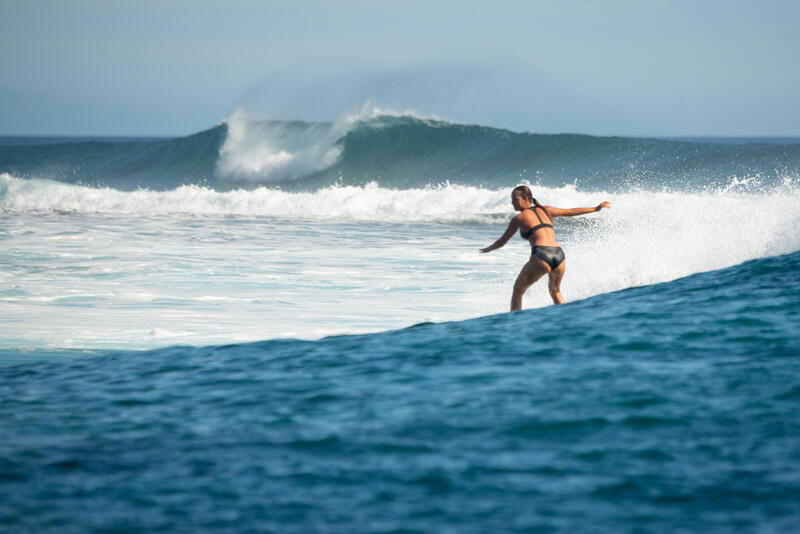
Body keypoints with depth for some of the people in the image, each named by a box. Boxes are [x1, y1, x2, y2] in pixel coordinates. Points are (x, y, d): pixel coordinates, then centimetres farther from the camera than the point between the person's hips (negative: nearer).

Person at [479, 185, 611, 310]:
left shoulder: (518, 219, 9)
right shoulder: (545, 210, 21)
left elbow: (502, 242, 16)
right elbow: (570, 212, 28)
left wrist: (488, 249, 35)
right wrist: (596, 208, 38)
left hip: (541, 257, -5)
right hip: (559, 256, 5)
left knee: (518, 291, 14)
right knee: (555, 292, 31)